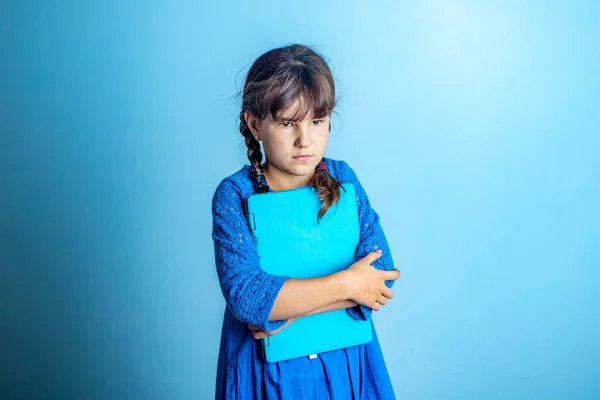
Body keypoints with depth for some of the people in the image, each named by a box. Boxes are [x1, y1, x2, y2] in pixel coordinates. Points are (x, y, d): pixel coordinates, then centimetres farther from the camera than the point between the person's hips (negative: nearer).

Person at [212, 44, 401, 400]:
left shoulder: (343, 178, -6)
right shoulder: (234, 195, -14)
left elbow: (382, 273, -13)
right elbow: (244, 295, -25)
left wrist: (290, 306, -22)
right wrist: (346, 284, -22)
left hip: (345, 358, 3)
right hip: (267, 367, -2)